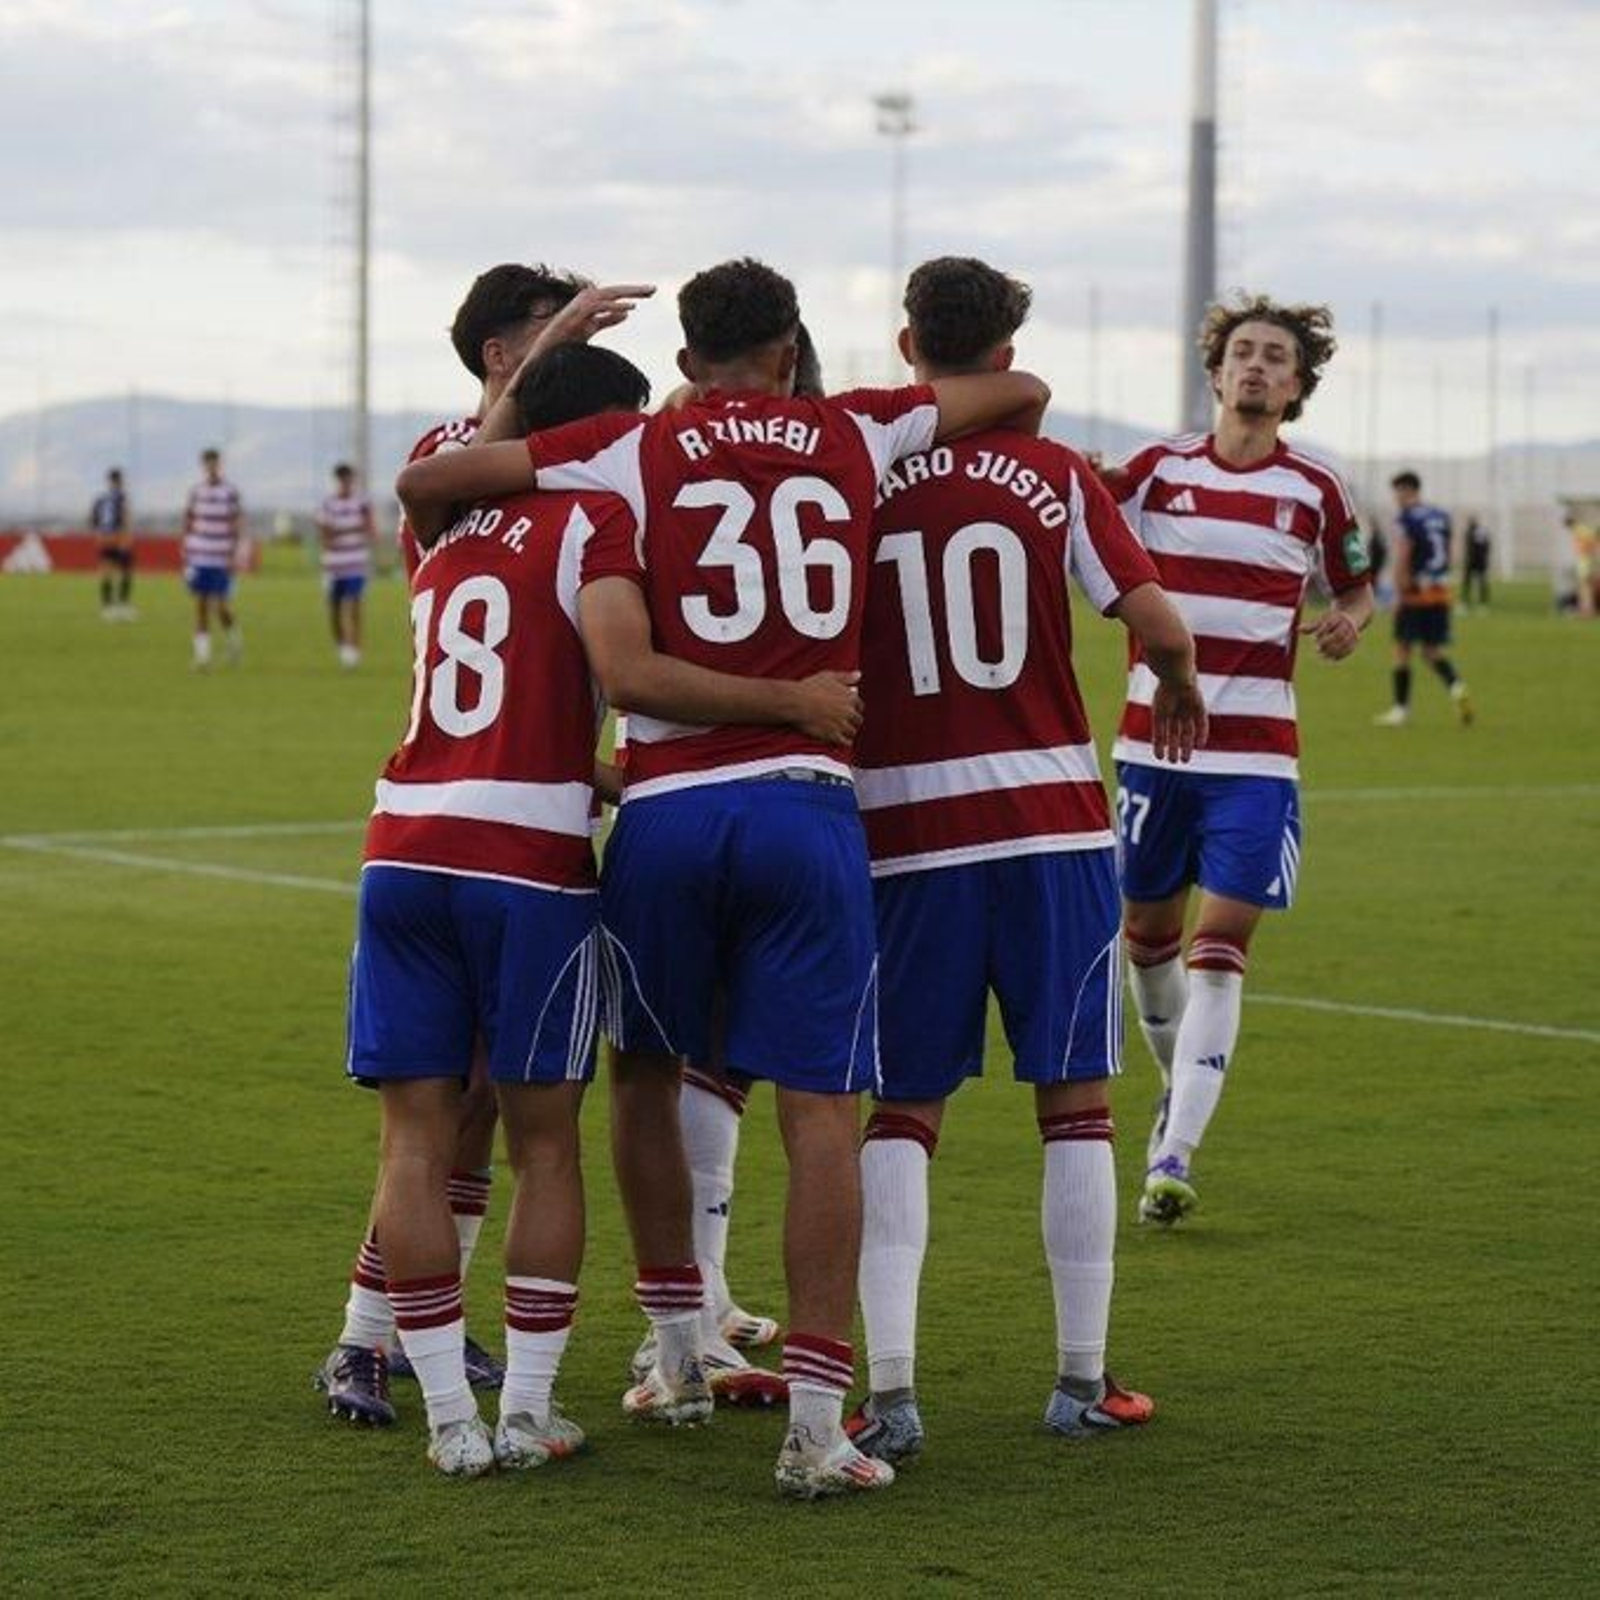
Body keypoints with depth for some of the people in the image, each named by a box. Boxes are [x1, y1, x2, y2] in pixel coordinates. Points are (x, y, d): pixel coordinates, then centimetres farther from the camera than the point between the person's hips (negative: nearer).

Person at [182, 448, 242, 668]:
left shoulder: (230, 493, -3)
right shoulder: (196, 492, 6)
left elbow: (235, 528, -2)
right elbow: (188, 525, 10)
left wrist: (232, 557, -9)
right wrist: (186, 558, 7)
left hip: (221, 559, -3)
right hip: (198, 557, 3)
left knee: (221, 607, -6)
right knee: (201, 607, 2)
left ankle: (233, 638, 23)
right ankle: (202, 656, 6)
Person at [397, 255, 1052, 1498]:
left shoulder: (633, 451, 5)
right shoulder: (857, 437, 11)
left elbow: (424, 484, 1)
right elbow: (1022, 391, 25)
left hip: (667, 809, 0)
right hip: (809, 806, 0)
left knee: (647, 1074, 21)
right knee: (820, 1110, 0)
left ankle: (679, 1356, 30)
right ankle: (816, 1426, -6)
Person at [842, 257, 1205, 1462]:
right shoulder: (1058, 479, -1)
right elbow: (1153, 619, -6)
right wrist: (1183, 687, 15)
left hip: (908, 830, 0)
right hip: (1055, 825, 0)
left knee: (904, 1112, 7)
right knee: (1076, 1101, 10)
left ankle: (890, 1391, -3)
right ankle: (1083, 1378, 13)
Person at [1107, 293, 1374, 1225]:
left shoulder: (1315, 490, 2)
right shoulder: (1157, 470, 3)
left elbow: (1358, 589, 15)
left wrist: (1351, 622, -8)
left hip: (1257, 754, -2)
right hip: (1154, 739, 2)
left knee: (1221, 945, -10)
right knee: (1150, 930, 12)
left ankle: (1174, 1159, -12)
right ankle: (1180, 1084, 39)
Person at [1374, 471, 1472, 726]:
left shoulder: (1405, 521, -10)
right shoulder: (1441, 517, 13)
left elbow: (1401, 561, -17)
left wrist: (1398, 594, -13)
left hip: (1415, 593, -7)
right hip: (1442, 592, 7)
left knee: (1402, 649, 5)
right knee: (1432, 651, 13)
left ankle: (1401, 709, 8)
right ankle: (1457, 688, -11)